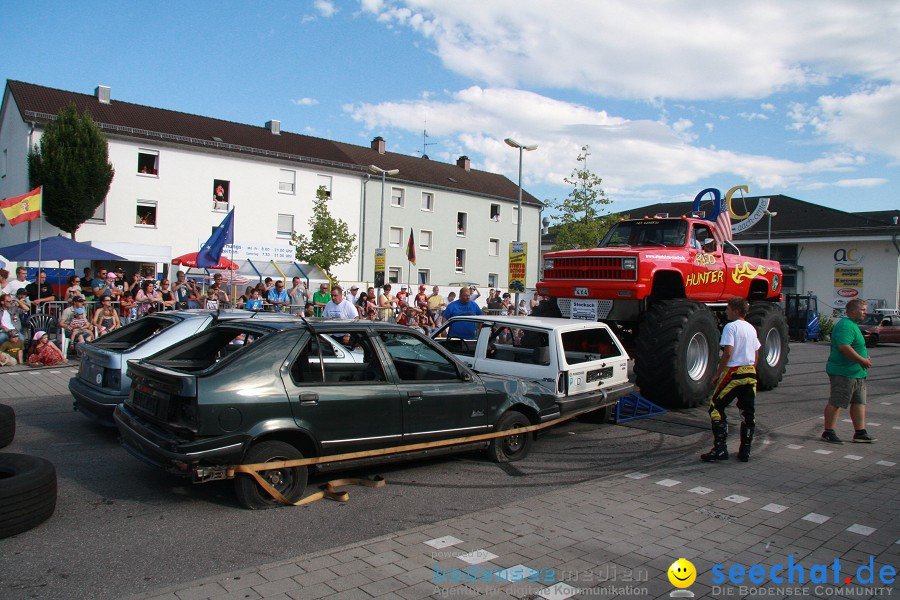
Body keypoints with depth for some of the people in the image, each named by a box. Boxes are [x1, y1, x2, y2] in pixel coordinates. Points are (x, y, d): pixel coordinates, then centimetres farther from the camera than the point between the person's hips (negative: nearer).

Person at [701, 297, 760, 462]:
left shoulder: (731, 327, -10)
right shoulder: (751, 328, 14)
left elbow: (728, 352, -18)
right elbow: (756, 354, 18)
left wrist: (717, 374, -11)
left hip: (734, 372, -8)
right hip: (750, 373, 8)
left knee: (716, 407, 0)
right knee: (747, 412, 10)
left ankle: (720, 448, -6)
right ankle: (745, 452, 14)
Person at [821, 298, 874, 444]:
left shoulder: (852, 325, 18)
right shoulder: (845, 325, -17)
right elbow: (844, 347, -29)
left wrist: (864, 358, 12)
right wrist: (862, 360, -21)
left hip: (857, 372, 11)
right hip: (843, 373, -11)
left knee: (859, 402, 12)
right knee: (836, 402, -4)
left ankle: (860, 432, 19)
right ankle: (828, 432, 2)